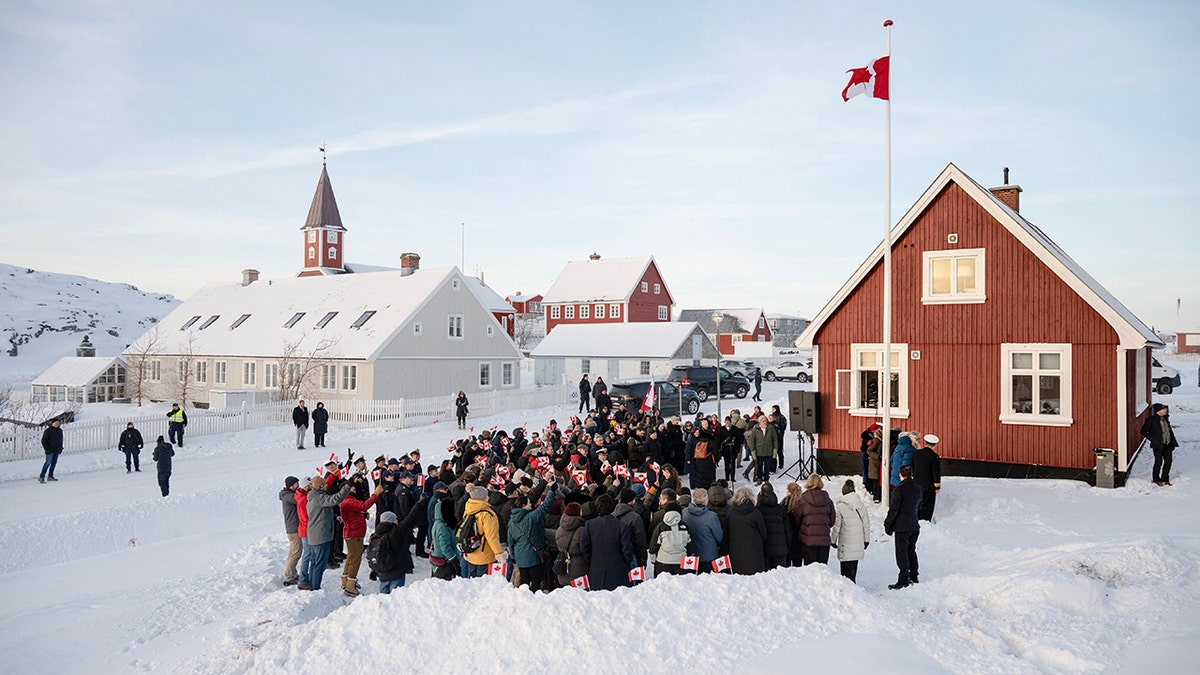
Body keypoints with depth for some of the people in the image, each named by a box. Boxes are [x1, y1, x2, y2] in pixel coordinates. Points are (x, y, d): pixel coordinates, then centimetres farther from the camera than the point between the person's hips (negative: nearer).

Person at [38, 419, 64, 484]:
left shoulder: (60, 430, 12)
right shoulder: (48, 430, -8)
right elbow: (43, 440, -7)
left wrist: (60, 448, 14)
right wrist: (46, 449, -13)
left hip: (57, 450, 6)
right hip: (50, 450, -6)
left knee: (54, 463, 6)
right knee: (48, 462, -12)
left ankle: (50, 476, 13)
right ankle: (41, 477, -8)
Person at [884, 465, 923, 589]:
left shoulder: (899, 490, -19)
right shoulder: (918, 489, 2)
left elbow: (893, 510, -17)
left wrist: (887, 525, -7)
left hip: (902, 527, -7)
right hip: (914, 525, 7)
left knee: (902, 553, 0)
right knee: (911, 551, 20)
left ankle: (903, 581, 3)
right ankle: (913, 577, 28)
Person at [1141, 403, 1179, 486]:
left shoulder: (1165, 418, 11)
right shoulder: (1151, 419, -9)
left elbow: (1169, 430, 20)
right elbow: (1143, 431, -6)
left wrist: (1172, 441, 13)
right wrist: (1153, 439, -8)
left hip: (1167, 443, 6)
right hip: (1158, 444, -6)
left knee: (1168, 461, 6)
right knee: (1159, 461, -3)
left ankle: (1165, 479, 20)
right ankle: (1156, 480, 13)